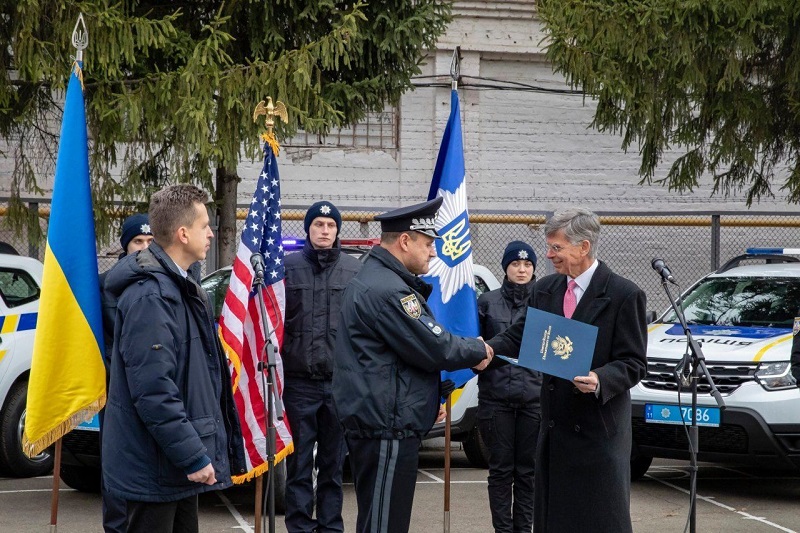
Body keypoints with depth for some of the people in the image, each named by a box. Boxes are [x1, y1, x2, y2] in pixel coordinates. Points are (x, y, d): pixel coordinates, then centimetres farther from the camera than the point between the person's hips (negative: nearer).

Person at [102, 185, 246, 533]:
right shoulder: (150, 296, -22)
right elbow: (153, 391, -27)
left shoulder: (182, 285, 12)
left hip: (180, 462, 10)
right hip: (157, 466, -10)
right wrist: (193, 456, -24)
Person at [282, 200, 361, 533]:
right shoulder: (288, 267, 2)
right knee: (299, 464, 3)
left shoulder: (355, 271, 5)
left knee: (333, 464, 10)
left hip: (340, 381, 1)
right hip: (299, 381, -1)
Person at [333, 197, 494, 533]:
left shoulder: (374, 279, 17)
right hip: (388, 426, -11)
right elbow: (435, 349, -17)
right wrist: (479, 351, 0)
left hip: (374, 423, 11)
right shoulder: (388, 291, -18)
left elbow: (419, 341, 21)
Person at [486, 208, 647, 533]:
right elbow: (518, 337, 9)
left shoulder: (624, 296, -8)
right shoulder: (545, 290, 10)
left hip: (598, 428, -6)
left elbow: (633, 364, -9)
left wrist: (600, 380, -28)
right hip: (555, 425, 6)